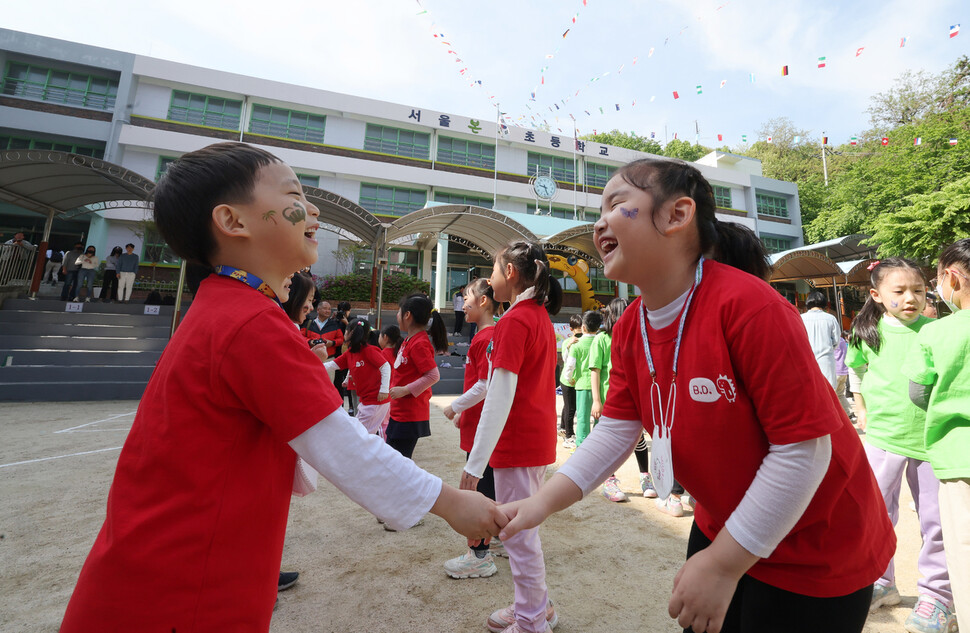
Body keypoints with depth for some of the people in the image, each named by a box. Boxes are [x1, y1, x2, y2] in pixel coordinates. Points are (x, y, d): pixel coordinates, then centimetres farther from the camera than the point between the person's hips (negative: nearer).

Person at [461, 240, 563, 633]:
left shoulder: (514, 320, -18)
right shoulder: (541, 316, 10)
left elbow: (500, 397, -23)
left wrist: (476, 462, -20)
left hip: (518, 441, -9)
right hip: (540, 437, 9)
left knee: (517, 531, 7)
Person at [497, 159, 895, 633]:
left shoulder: (748, 305, -29)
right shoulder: (629, 328, -8)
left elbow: (804, 450, -25)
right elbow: (616, 432, -6)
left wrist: (724, 564, -19)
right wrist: (542, 502, -15)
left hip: (814, 554, -5)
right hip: (720, 528, 6)